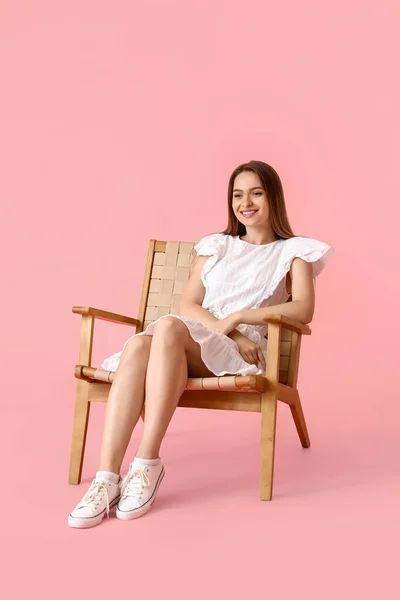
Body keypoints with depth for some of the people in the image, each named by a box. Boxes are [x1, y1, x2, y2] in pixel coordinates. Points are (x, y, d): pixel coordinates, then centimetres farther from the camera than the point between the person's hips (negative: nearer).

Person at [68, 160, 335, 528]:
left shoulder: (293, 251, 16)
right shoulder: (215, 246, 26)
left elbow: (304, 310, -2)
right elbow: (188, 306, 13)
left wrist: (236, 318, -9)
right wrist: (225, 331, -8)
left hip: (239, 354, -3)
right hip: (191, 344, 3)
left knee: (169, 327, -35)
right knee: (138, 345, -34)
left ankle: (148, 463, -34)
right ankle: (106, 478, -40)